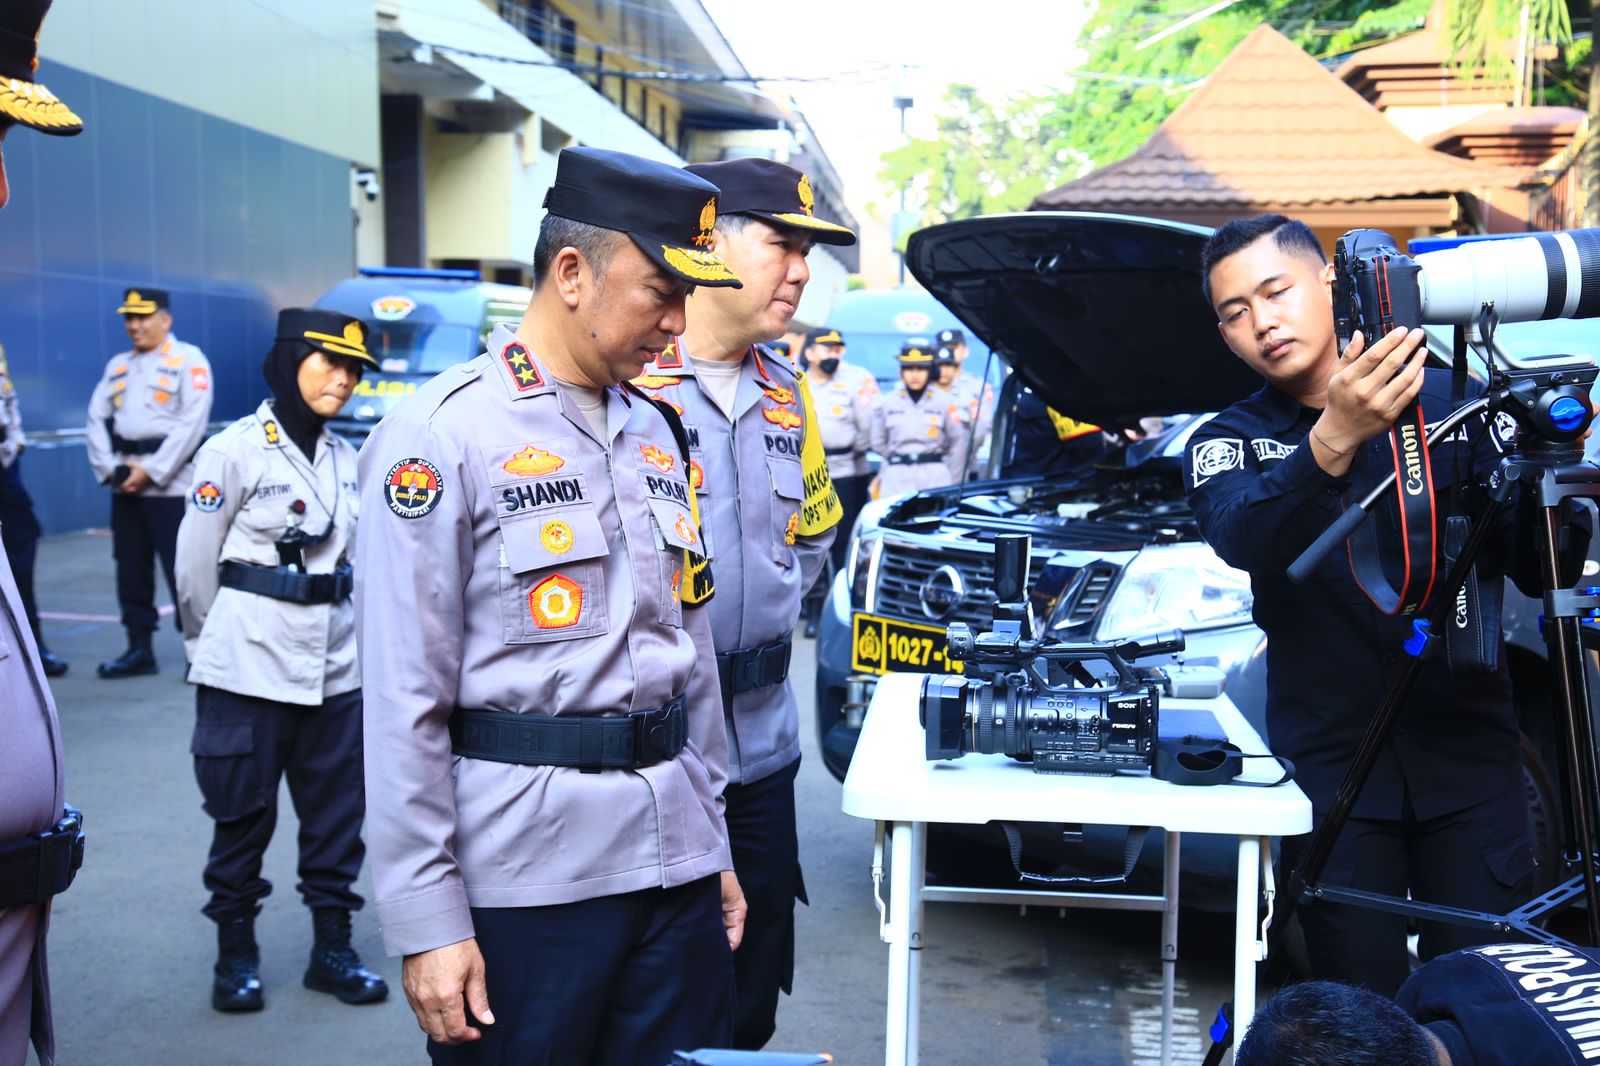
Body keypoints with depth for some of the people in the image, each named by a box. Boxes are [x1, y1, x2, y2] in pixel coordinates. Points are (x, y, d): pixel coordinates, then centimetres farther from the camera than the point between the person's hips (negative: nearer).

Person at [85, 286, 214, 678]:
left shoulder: (188, 360, -2)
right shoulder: (118, 365, 18)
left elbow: (192, 422, -12)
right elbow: (98, 417, 12)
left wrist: (151, 471, -13)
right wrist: (108, 467, -3)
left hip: (171, 484, -6)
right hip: (125, 485, 6)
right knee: (131, 568, 10)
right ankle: (139, 648, 19)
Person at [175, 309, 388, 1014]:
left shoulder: (345, 460, 8)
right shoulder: (236, 450, -8)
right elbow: (195, 565, -3)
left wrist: (341, 633, 11)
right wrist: (213, 650, 5)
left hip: (334, 669, 5)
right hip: (250, 670, -5)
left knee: (337, 815, 10)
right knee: (244, 816, 5)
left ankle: (332, 949, 23)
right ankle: (235, 957, 21)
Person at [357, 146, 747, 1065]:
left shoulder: (656, 430, 11)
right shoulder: (444, 435, -10)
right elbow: (405, 702, -12)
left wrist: (715, 844, 16)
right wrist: (427, 922, -13)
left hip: (675, 863, 6)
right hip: (526, 875, -6)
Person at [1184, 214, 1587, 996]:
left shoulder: (1453, 403, 3)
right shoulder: (1228, 443, 2)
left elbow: (1542, 573, 2)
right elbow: (1241, 537, -22)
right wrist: (1334, 440, -38)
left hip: (1470, 755, 1)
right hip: (1330, 763, 0)